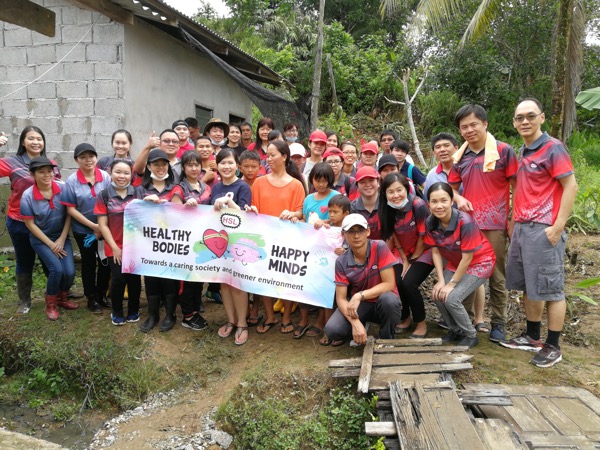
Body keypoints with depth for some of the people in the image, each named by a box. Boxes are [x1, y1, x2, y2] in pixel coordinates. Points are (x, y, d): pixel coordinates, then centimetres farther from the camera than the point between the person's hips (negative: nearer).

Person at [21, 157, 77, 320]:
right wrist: (51, 244, -12)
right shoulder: (27, 196, -17)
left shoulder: (63, 188, -14)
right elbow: (30, 224, -10)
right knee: (57, 269, -19)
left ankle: (62, 298, 23)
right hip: (40, 239, -2)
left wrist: (62, 239, -8)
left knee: (70, 272, -10)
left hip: (62, 236, 2)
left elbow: (69, 214, -5)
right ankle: (50, 304, 8)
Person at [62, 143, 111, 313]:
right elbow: (71, 209, -10)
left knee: (106, 261, 9)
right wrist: (93, 226, -15)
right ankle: (91, 298, 27)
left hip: (105, 229, 2)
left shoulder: (105, 177, -7)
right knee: (89, 263, 12)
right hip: (83, 230, -1)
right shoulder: (72, 181, -11)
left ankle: (102, 295, 29)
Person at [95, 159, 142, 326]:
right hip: (115, 247, -1)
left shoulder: (137, 193, 1)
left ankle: (133, 310, 26)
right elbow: (102, 225, -2)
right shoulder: (104, 195, -2)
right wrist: (114, 247, -6)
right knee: (118, 279, -2)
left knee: (134, 279, 5)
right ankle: (117, 312, 22)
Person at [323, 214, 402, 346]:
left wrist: (359, 296, -30)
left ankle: (386, 340, -7)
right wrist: (355, 322, -29)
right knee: (332, 330, -23)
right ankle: (354, 330, 14)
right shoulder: (341, 262, -10)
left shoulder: (380, 247, -18)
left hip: (383, 303, -1)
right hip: (359, 305, 2)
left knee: (388, 299, -37)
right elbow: (341, 298, -12)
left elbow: (389, 284, -20)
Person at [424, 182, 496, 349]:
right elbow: (435, 252, -7)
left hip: (480, 263, -6)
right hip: (455, 263, 6)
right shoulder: (430, 223, -16)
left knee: (452, 299, -19)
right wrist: (441, 280, -14)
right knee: (437, 295, -9)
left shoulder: (465, 222, -32)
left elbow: (467, 258, -24)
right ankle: (456, 330, 18)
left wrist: (452, 284, -18)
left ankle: (471, 336, 7)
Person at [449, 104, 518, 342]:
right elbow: (452, 186, 18)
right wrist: (458, 199, -5)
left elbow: (517, 187, -3)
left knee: (497, 275, 6)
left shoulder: (503, 151, -5)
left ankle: (498, 323, 19)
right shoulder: (460, 157, 8)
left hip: (495, 224, -4)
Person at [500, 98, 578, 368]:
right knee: (528, 286, 14)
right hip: (521, 227, 8)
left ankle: (553, 347, 11)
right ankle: (532, 337, 26)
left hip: (543, 229, -8)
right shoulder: (522, 152, 14)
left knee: (550, 288, 1)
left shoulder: (553, 148, -8)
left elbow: (571, 186, -12)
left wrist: (558, 226, -16)